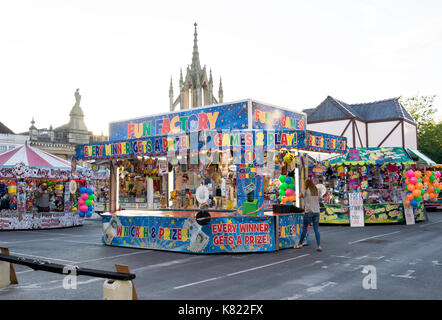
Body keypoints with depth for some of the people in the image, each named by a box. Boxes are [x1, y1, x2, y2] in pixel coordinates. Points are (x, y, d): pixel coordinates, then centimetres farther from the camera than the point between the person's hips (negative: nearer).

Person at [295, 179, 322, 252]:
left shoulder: (306, 191, -6)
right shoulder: (316, 191, 9)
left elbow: (300, 196, 3)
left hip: (309, 212, -4)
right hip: (316, 212, 4)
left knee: (304, 228, 6)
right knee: (316, 229, 5)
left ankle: (300, 244, 16)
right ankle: (319, 246, -1)